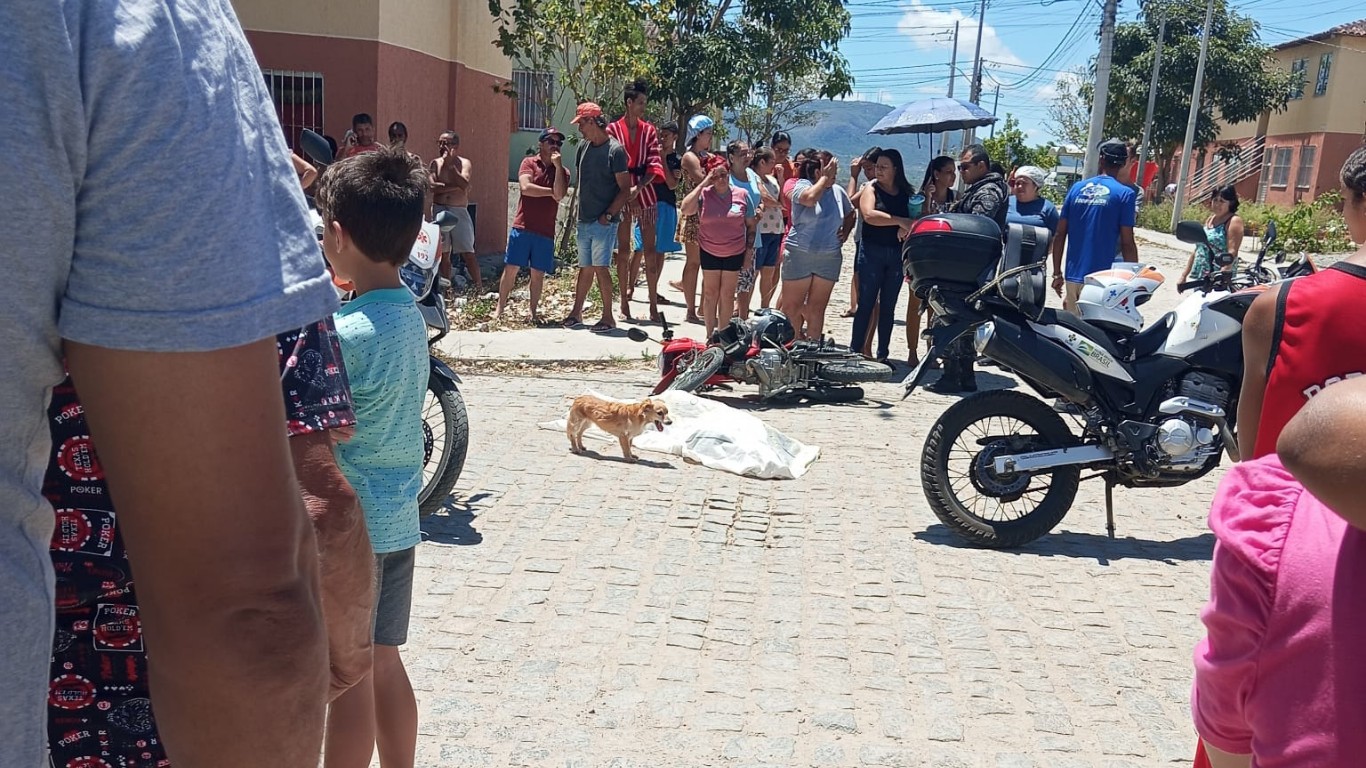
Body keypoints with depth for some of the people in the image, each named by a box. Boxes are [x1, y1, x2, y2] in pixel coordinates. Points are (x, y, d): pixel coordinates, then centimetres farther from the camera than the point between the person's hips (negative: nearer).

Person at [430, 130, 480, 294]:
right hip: (439, 210, 3)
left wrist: (450, 164, -17)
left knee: (468, 252, -6)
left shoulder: (465, 163, 0)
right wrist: (455, 187, -15)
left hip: (459, 211, -2)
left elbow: (464, 184, -19)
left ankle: (479, 288, -2)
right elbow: (432, 186, -10)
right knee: (444, 253, 7)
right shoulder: (435, 163, 6)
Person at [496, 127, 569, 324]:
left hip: (546, 232, 2)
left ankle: (534, 312, 15)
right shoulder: (529, 163, 3)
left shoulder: (562, 172, 8)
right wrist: (551, 191, -5)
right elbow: (526, 187, -13)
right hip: (522, 227, -2)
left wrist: (558, 165, -10)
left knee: (538, 273, 5)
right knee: (511, 269, -1)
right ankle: (500, 309, 6)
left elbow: (559, 195, -10)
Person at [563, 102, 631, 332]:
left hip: (604, 222, -7)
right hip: (584, 220, 7)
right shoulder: (584, 147, 12)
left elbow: (625, 189, -11)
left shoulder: (615, 150, -10)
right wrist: (579, 211, 12)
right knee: (585, 268, 13)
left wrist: (608, 215, -15)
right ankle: (576, 313, 22)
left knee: (600, 267, -8)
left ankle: (608, 317, 1)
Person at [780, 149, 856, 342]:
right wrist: (825, 178, -17)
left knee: (817, 308, 9)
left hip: (829, 258, 4)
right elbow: (810, 198, -29)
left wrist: (846, 232, 9)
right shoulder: (802, 185, -5)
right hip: (799, 255, -4)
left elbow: (850, 213, 26)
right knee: (792, 307, 0)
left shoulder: (838, 191, 9)